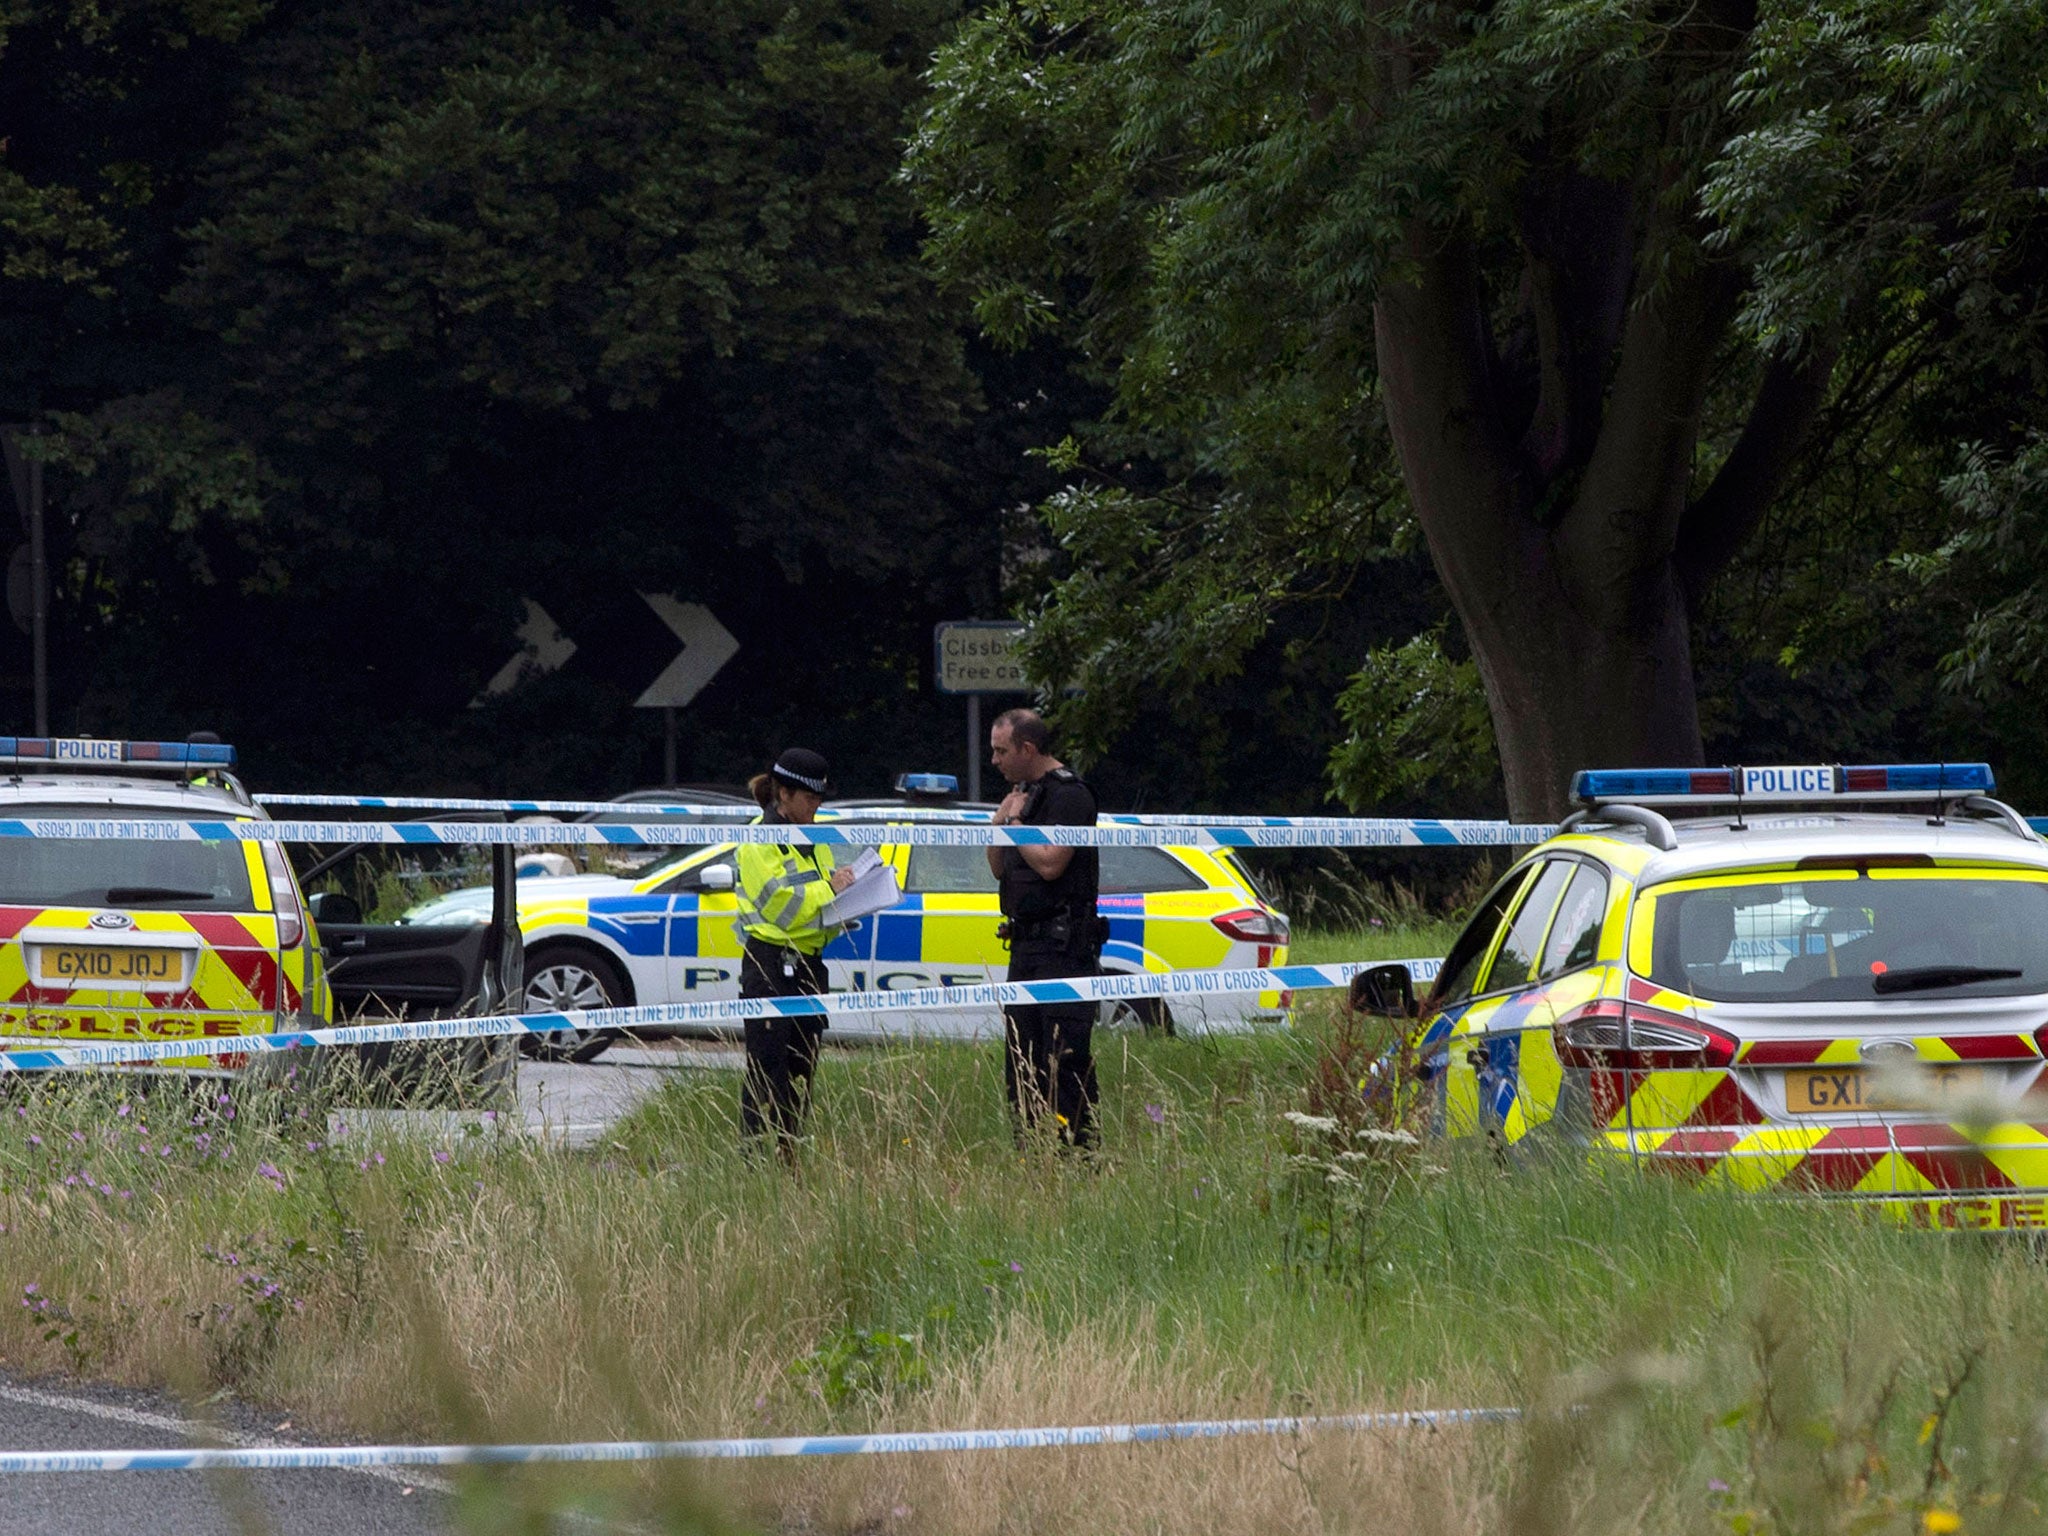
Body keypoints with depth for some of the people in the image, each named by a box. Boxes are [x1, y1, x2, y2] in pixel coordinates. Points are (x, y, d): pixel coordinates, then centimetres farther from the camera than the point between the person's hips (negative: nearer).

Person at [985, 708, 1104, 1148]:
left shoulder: (1069, 795, -10)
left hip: (1063, 946, -10)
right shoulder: (1024, 793, 19)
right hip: (1028, 944, 10)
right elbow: (1000, 870, 23)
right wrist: (999, 823, 7)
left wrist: (1016, 822, -7)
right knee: (1021, 1067, 9)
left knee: (1066, 1063, -12)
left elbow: (1050, 864, -21)